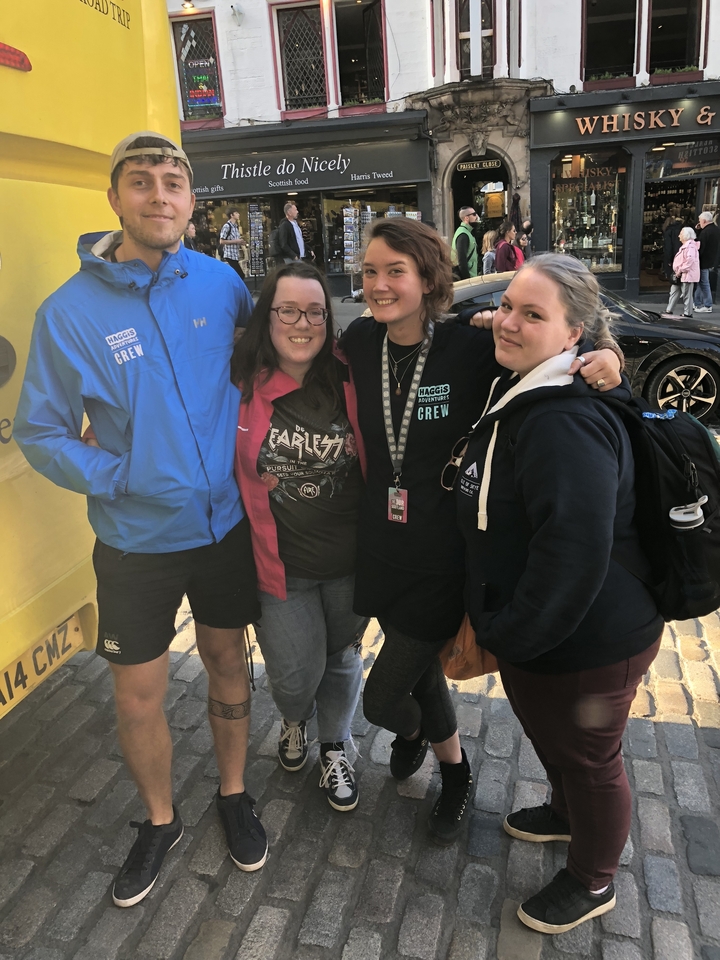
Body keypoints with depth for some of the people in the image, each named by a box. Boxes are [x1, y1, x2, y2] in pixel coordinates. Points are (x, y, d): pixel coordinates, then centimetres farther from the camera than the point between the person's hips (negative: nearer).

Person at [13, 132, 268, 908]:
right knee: (137, 697, 11)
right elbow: (40, 433, -5)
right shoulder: (70, 312, -12)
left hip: (226, 523, 2)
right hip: (137, 541, -2)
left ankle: (233, 794, 45)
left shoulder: (219, 282, -4)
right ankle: (160, 820, 41)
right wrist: (121, 479, -17)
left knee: (227, 661, 18)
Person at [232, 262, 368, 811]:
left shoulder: (349, 381, -8)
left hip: (349, 558, 1)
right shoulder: (239, 384, -10)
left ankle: (334, 747, 46)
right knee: (297, 672, 7)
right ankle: (295, 721, 45)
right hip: (279, 559, -1)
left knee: (343, 658, 18)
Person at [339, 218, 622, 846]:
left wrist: (606, 356, -23)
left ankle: (412, 731, 41)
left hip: (446, 555, -5)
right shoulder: (361, 342, -3)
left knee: (383, 694, 3)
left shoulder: (470, 347, -16)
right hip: (382, 547, 5)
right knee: (420, 669, 24)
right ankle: (454, 769, 54)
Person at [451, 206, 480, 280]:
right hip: (466, 276, -10)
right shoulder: (463, 235, -16)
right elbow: (462, 260, -23)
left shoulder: (467, 232, 16)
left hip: (470, 275, 10)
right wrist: (466, 278, -24)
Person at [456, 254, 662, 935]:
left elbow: (575, 553, -33)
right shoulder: (519, 392, 3)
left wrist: (506, 635, -21)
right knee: (546, 732, 30)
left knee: (587, 755, 15)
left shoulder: (564, 423, -30)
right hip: (531, 630, 9)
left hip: (587, 642, -9)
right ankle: (567, 813, 59)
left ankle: (591, 883, 43)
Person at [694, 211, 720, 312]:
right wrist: (700, 229, 7)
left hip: (704, 261, -9)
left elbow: (700, 248, -22)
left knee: (704, 283, -2)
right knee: (701, 282, 18)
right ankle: (698, 303, 26)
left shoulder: (705, 232, -21)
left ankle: (708, 306, 2)